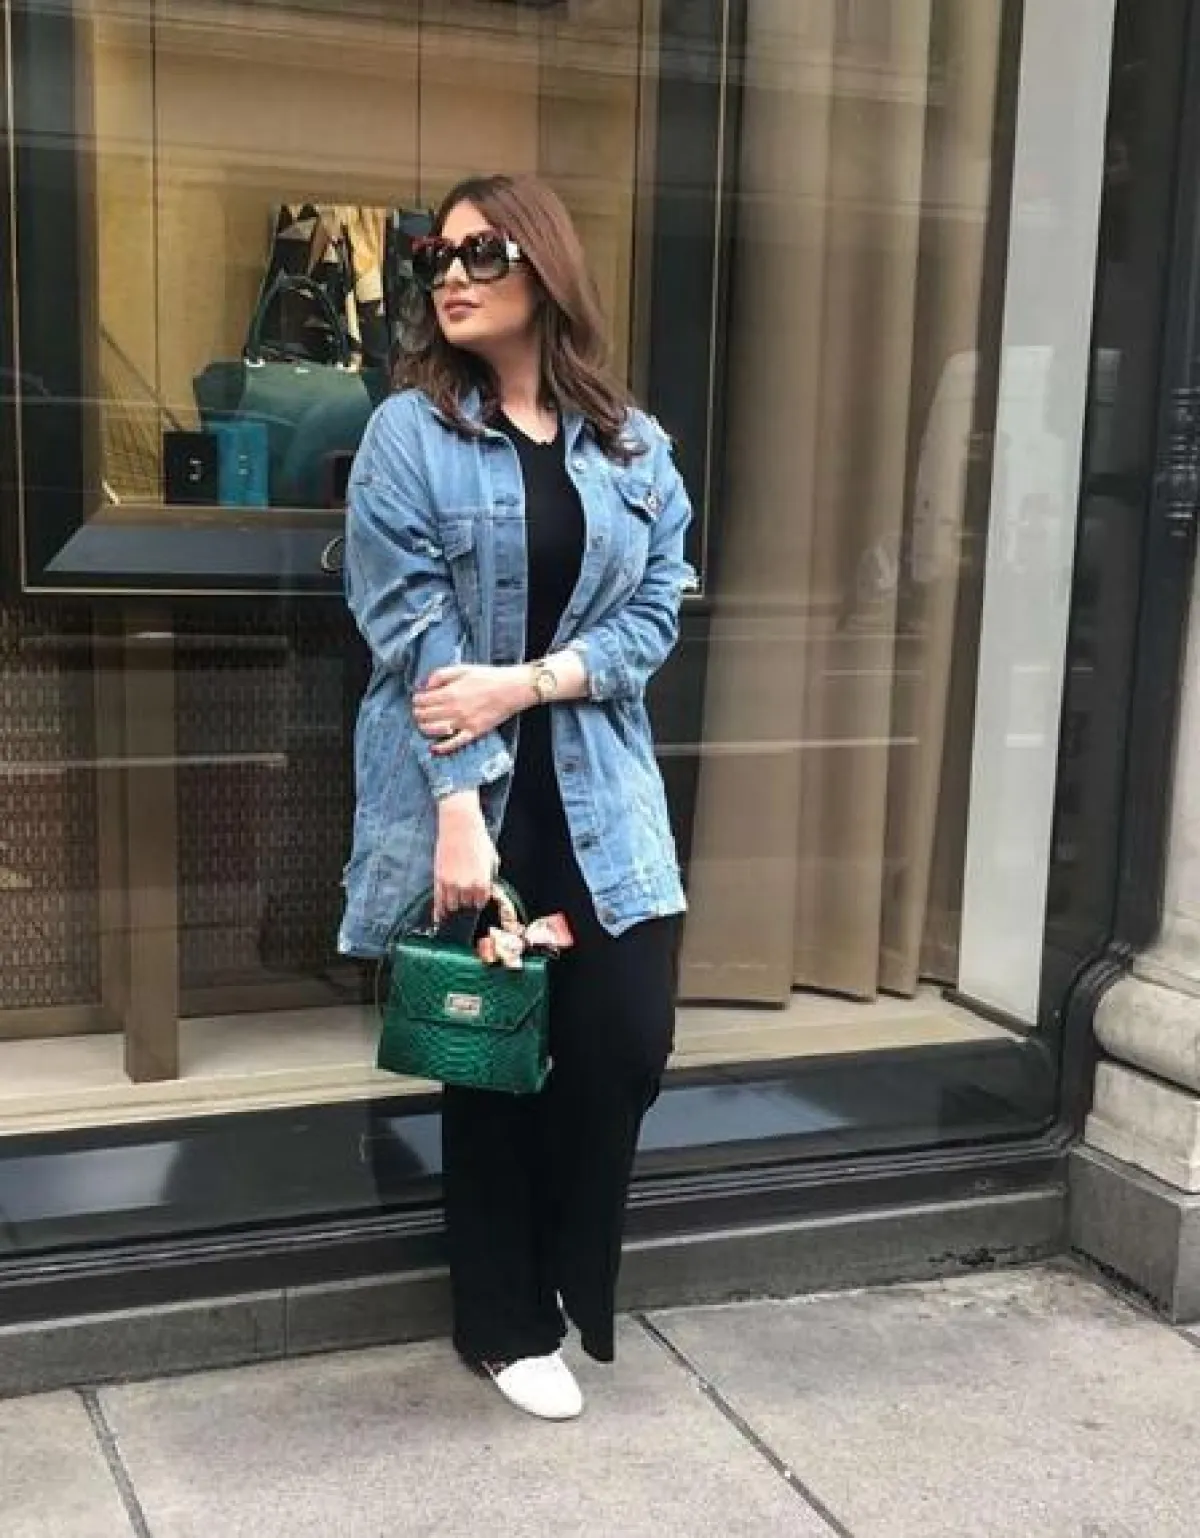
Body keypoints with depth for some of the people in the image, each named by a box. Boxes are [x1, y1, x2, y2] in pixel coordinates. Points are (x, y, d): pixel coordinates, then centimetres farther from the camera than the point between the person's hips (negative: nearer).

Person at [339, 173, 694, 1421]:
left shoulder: (634, 447, 8)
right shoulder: (408, 435, -4)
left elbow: (656, 612, 2)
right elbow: (414, 640, -12)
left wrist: (528, 679, -14)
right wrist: (457, 812, -19)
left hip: (596, 793, 3)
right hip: (463, 796, -3)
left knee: (627, 1044, 0)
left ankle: (563, 1286, 28)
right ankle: (506, 1326, 27)